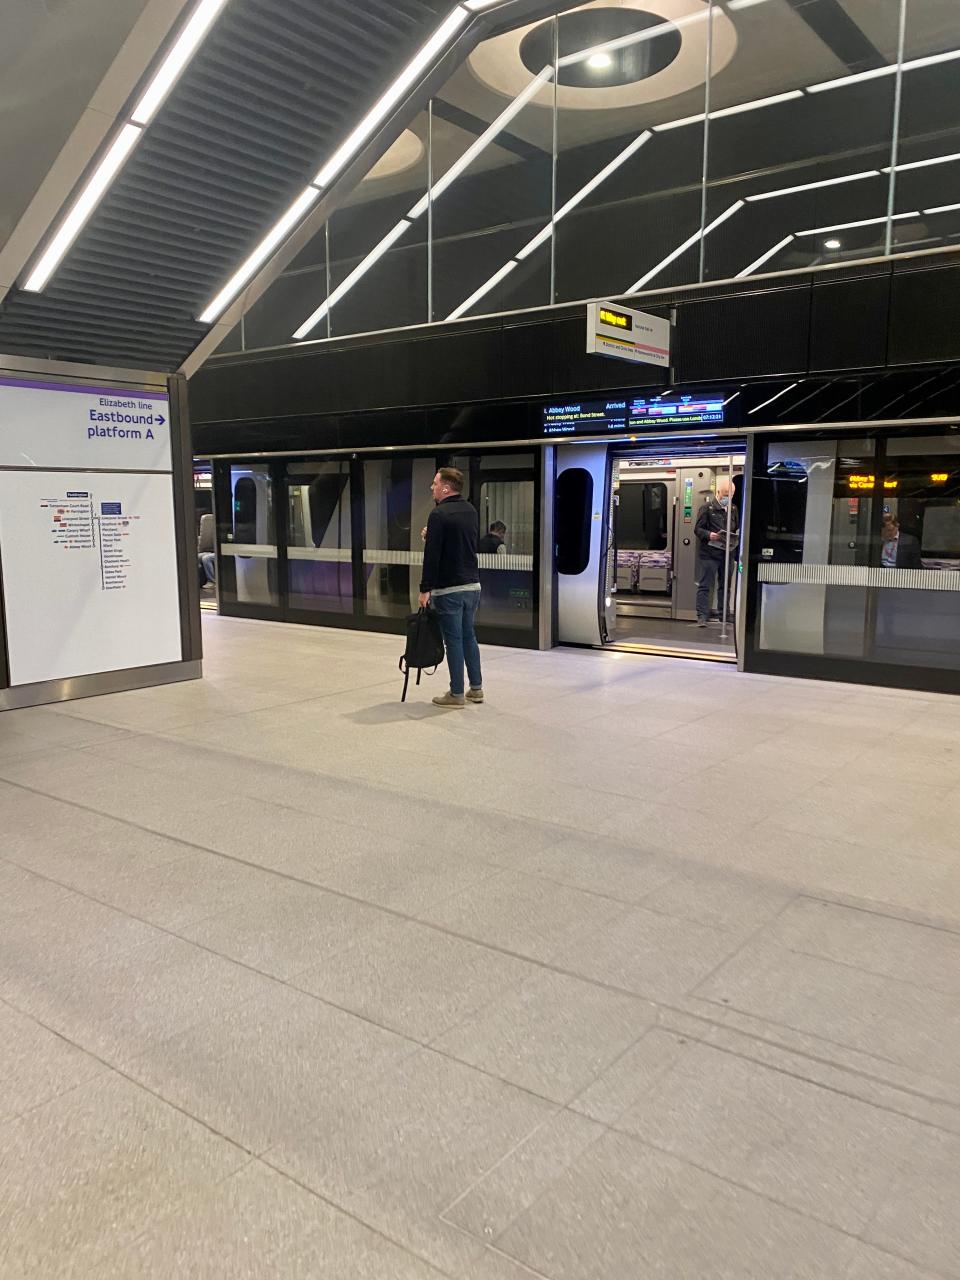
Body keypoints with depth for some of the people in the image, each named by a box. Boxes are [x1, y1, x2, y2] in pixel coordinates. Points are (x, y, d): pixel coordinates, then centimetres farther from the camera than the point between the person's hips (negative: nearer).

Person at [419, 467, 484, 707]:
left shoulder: (439, 514, -14)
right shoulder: (471, 511, 11)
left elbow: (432, 555, -18)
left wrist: (425, 589, -13)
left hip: (448, 589, -7)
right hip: (473, 584, 7)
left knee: (454, 639, -1)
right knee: (468, 636, 16)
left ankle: (457, 694, 6)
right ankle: (476, 688, 21)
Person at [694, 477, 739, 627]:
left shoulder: (733, 509, 13)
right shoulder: (707, 508, -3)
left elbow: (737, 529, 22)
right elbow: (698, 529, -6)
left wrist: (737, 537, 1)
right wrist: (709, 535, -23)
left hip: (728, 553, 6)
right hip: (709, 553, -6)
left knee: (725, 586, 13)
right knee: (705, 586, -5)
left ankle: (724, 615, 22)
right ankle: (702, 616, -4)